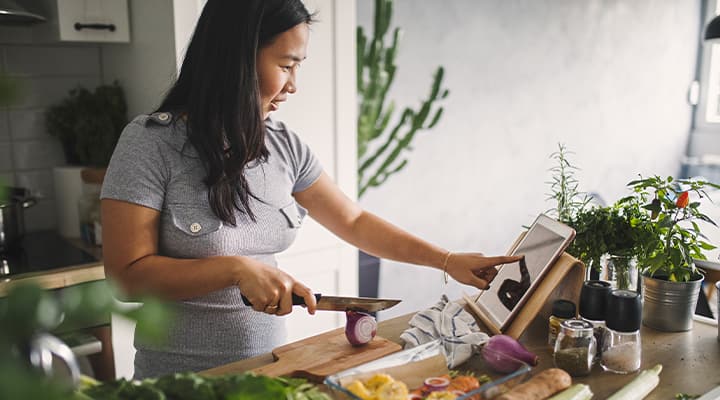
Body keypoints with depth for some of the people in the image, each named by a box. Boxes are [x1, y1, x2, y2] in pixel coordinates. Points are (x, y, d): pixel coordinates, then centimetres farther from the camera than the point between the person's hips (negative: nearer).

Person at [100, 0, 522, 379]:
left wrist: (449, 260, 2)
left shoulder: (284, 145, -2)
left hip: (268, 366, 5)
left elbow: (355, 223, 6)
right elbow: (127, 275, -17)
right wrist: (237, 269, -26)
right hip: (180, 379, -4)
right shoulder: (152, 143, -16)